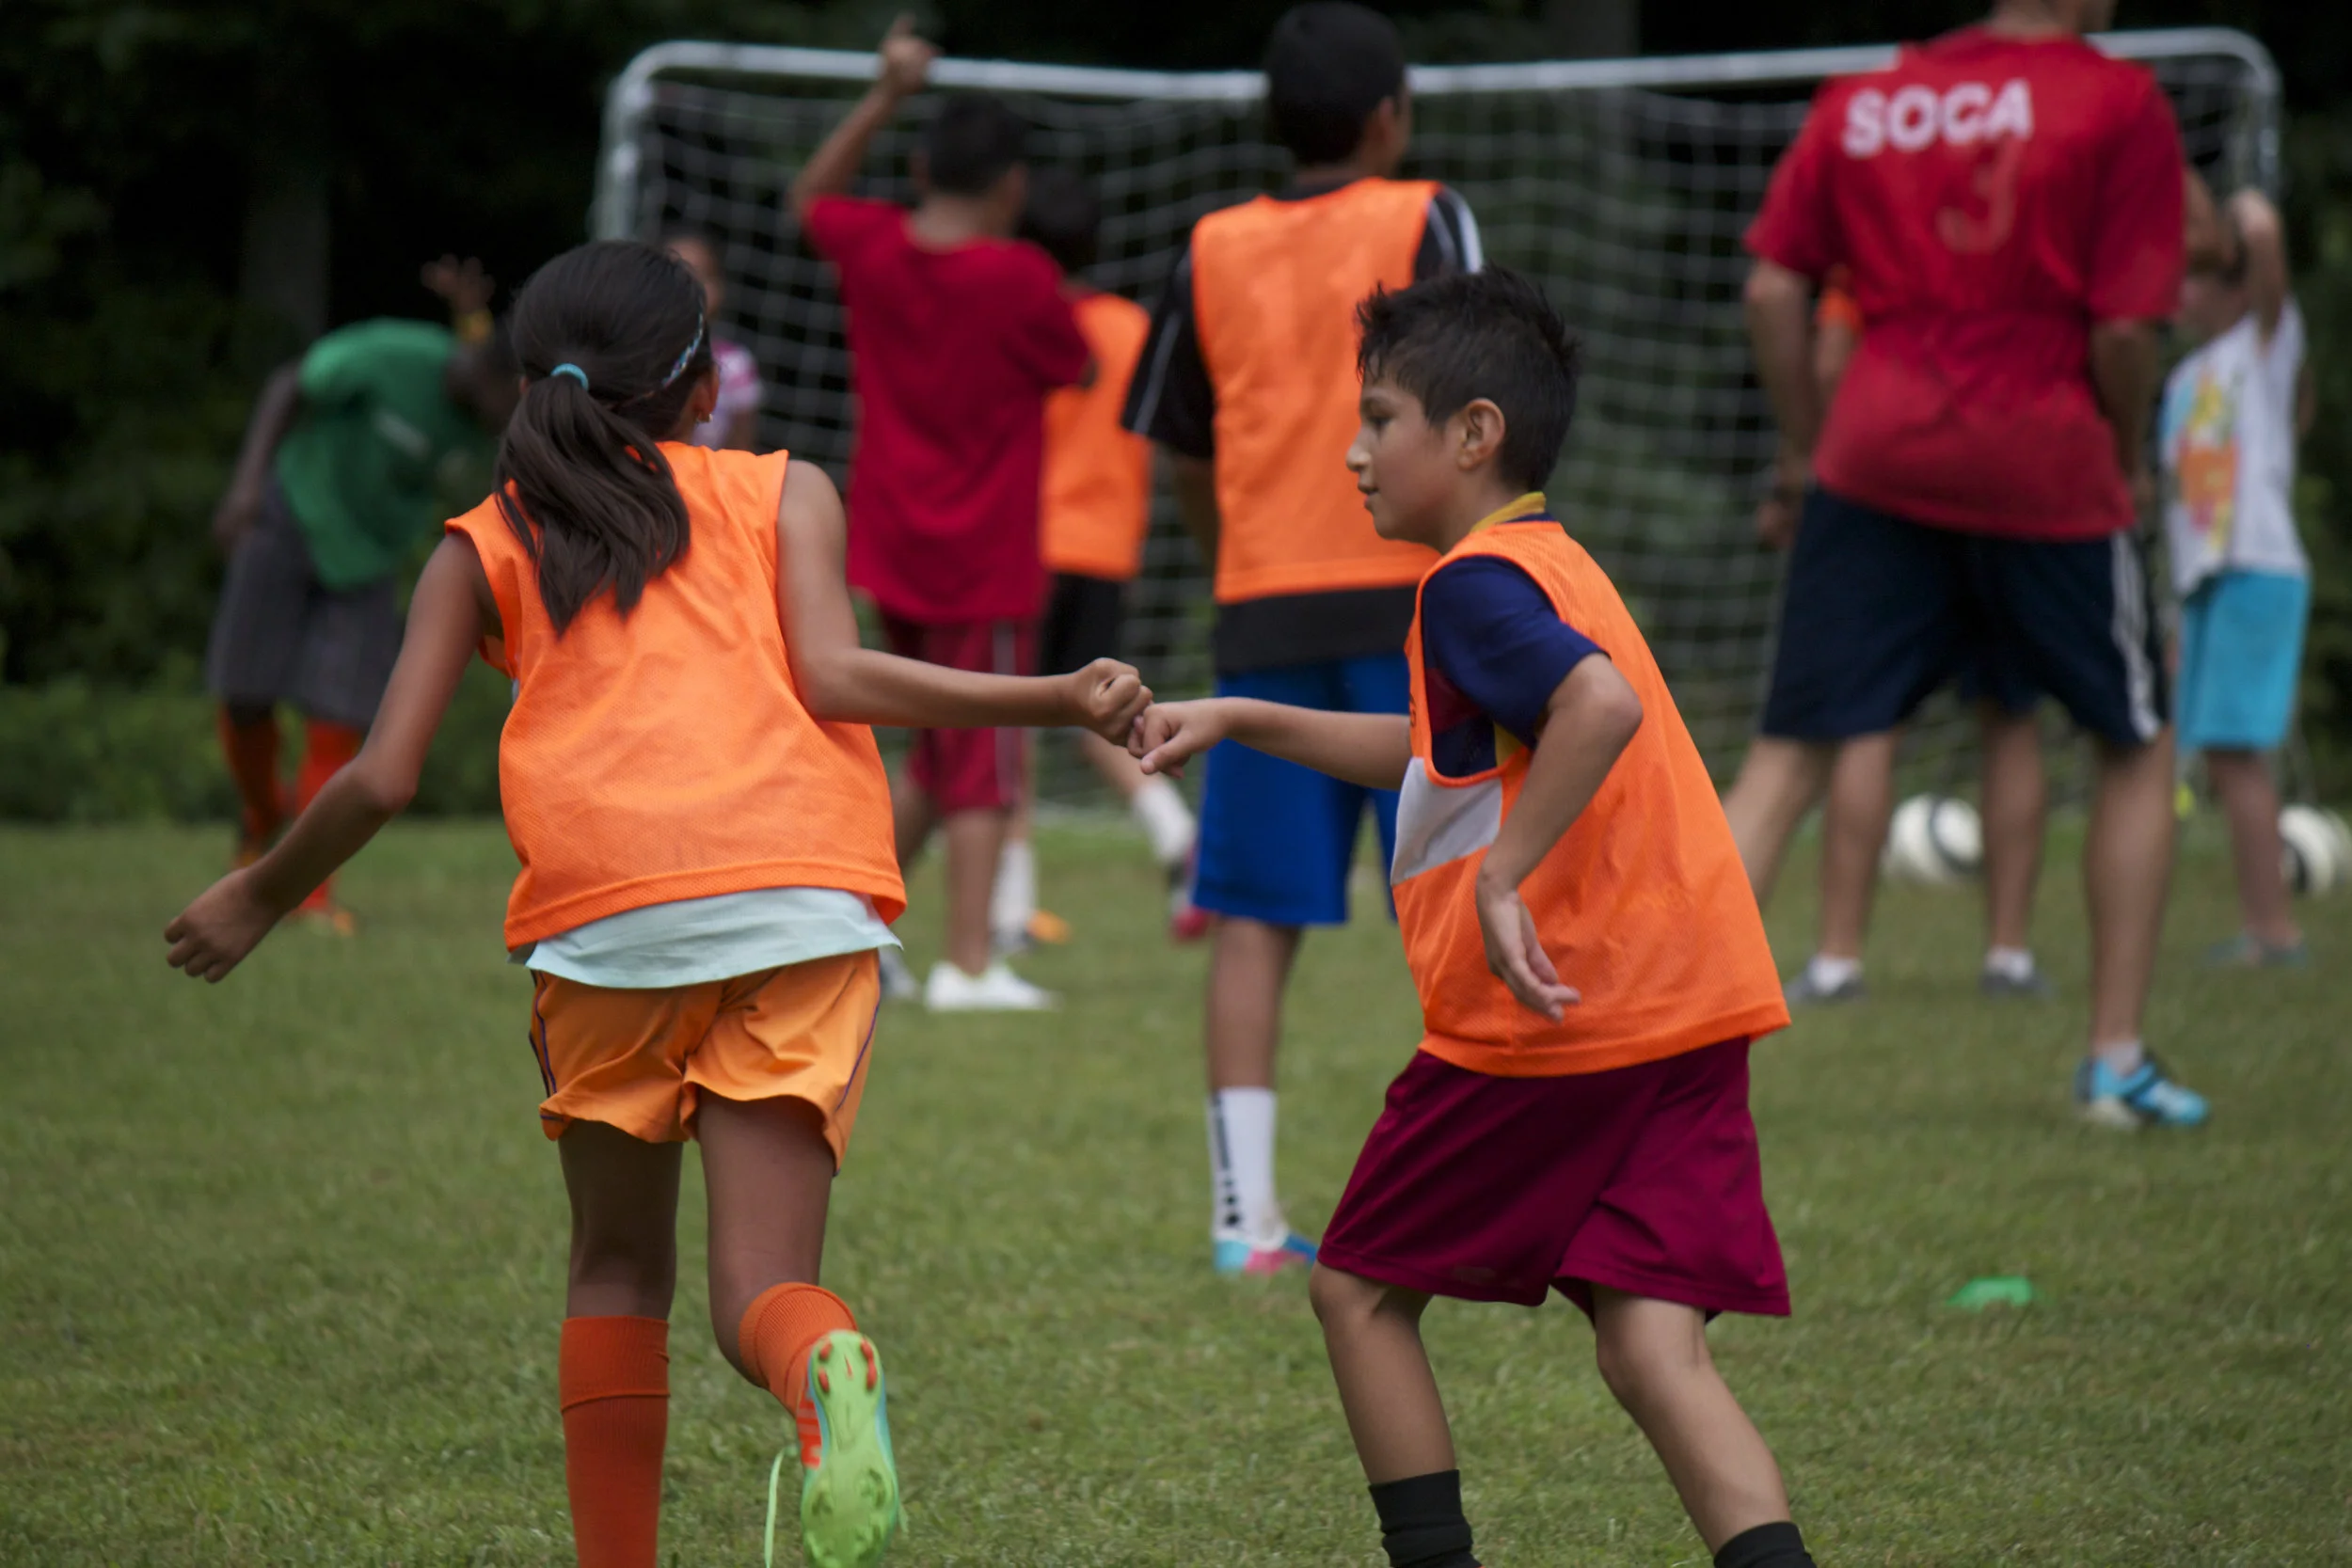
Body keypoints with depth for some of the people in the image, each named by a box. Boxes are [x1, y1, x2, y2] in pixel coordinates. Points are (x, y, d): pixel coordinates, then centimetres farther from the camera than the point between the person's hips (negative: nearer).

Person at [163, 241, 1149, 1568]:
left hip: (608, 916, 0)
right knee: (761, 1287, -1)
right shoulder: (784, 491, 21)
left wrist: (261, 898, 31)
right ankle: (831, 1374, -37)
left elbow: (384, 779, 14)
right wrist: (1060, 703, 6)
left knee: (620, 1270, 20)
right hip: (804, 901, 0)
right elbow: (833, 677, 3)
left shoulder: (486, 544, 22)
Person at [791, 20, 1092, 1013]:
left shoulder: (871, 249, -2)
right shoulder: (1019, 279, -16)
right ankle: (967, 964, -5)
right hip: (985, 559, -6)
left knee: (934, 754, 21)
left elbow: (811, 195, 20)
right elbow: (1076, 368, 0)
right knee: (985, 763, -2)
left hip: (891, 554, 6)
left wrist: (886, 95, 15)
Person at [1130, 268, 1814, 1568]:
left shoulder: (1473, 582, -10)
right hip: (1686, 1017, 8)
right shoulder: (1551, 562, 21)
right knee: (1650, 1349, 0)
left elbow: (1602, 704, -30)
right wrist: (1238, 721, 34)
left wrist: (1504, 878, -27)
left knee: (1359, 1289, 10)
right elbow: (1441, 755, 36)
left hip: (1549, 1018, -8)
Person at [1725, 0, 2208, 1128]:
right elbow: (2124, 327, -9)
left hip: (1876, 457, 3)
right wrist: (2129, 459, 8)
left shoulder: (1861, 100, 8)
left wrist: (1804, 444, 16)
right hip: (2047, 466, -3)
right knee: (2138, 748, 16)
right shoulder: (2120, 102, -4)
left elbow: (1771, 288, 5)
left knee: (1788, 753, 6)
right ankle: (2117, 1061, 14)